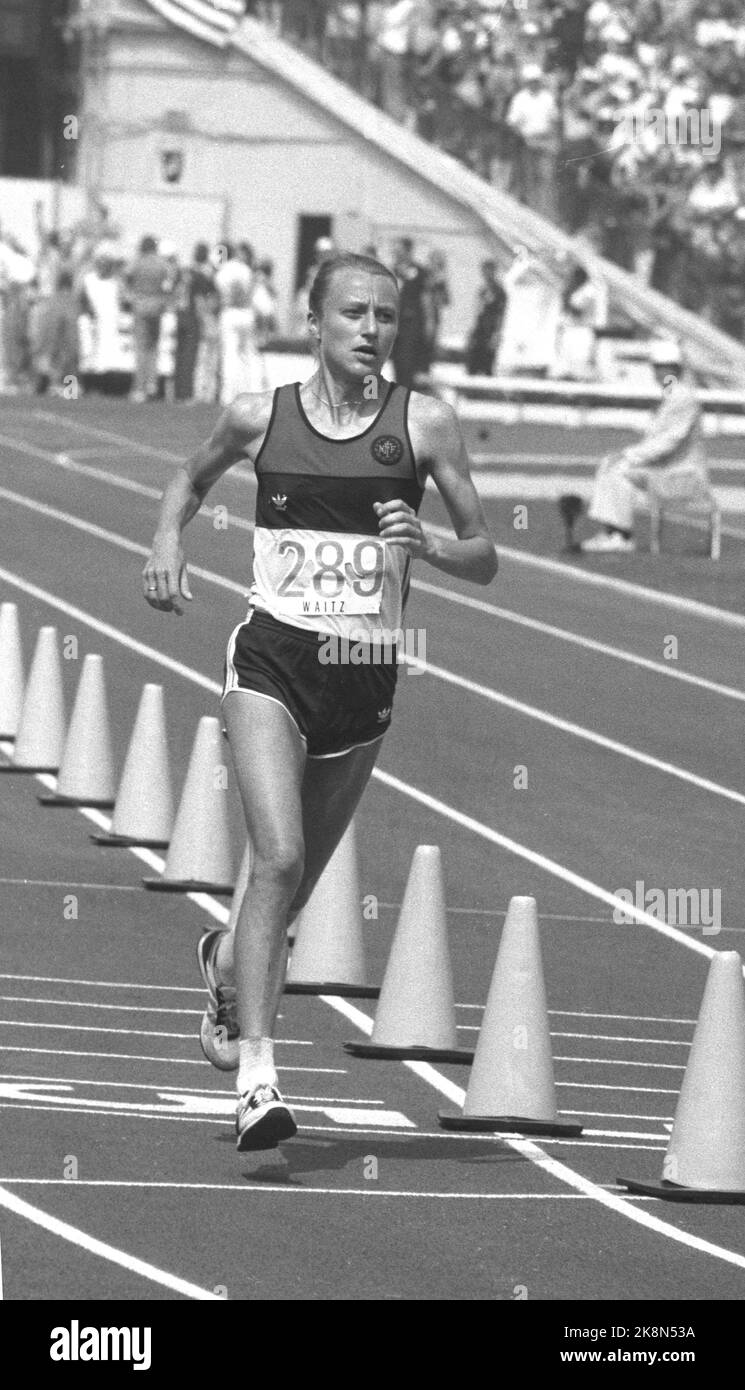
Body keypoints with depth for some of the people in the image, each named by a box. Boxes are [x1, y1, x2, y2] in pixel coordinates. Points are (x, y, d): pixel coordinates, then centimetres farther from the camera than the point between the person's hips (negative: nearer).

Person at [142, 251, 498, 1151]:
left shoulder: (423, 424, -1)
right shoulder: (259, 417, 1)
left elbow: (485, 561, 3)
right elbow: (193, 476, 24)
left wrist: (425, 545, -17)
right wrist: (168, 538, 5)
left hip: (366, 674, 2)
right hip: (272, 660, -2)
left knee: (300, 875, 16)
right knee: (279, 859, -20)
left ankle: (227, 962, 51)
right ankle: (256, 1079, -22)